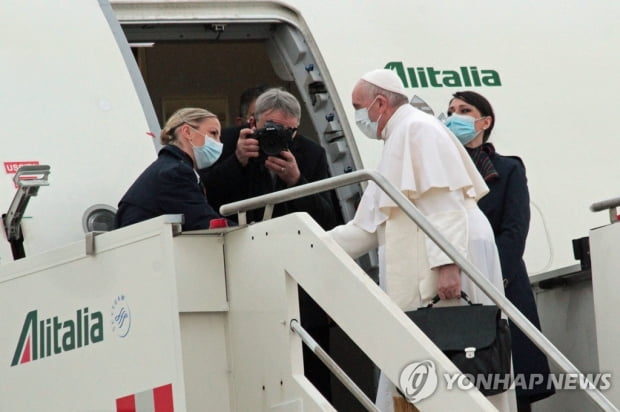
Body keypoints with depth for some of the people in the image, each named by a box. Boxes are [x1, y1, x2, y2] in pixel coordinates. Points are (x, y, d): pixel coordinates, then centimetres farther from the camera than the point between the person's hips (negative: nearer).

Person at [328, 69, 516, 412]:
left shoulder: (419, 129, -4)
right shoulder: (395, 144, 26)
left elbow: (444, 201, -16)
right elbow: (365, 228, 25)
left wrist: (446, 262, -25)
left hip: (448, 270, -10)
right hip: (420, 278, 10)